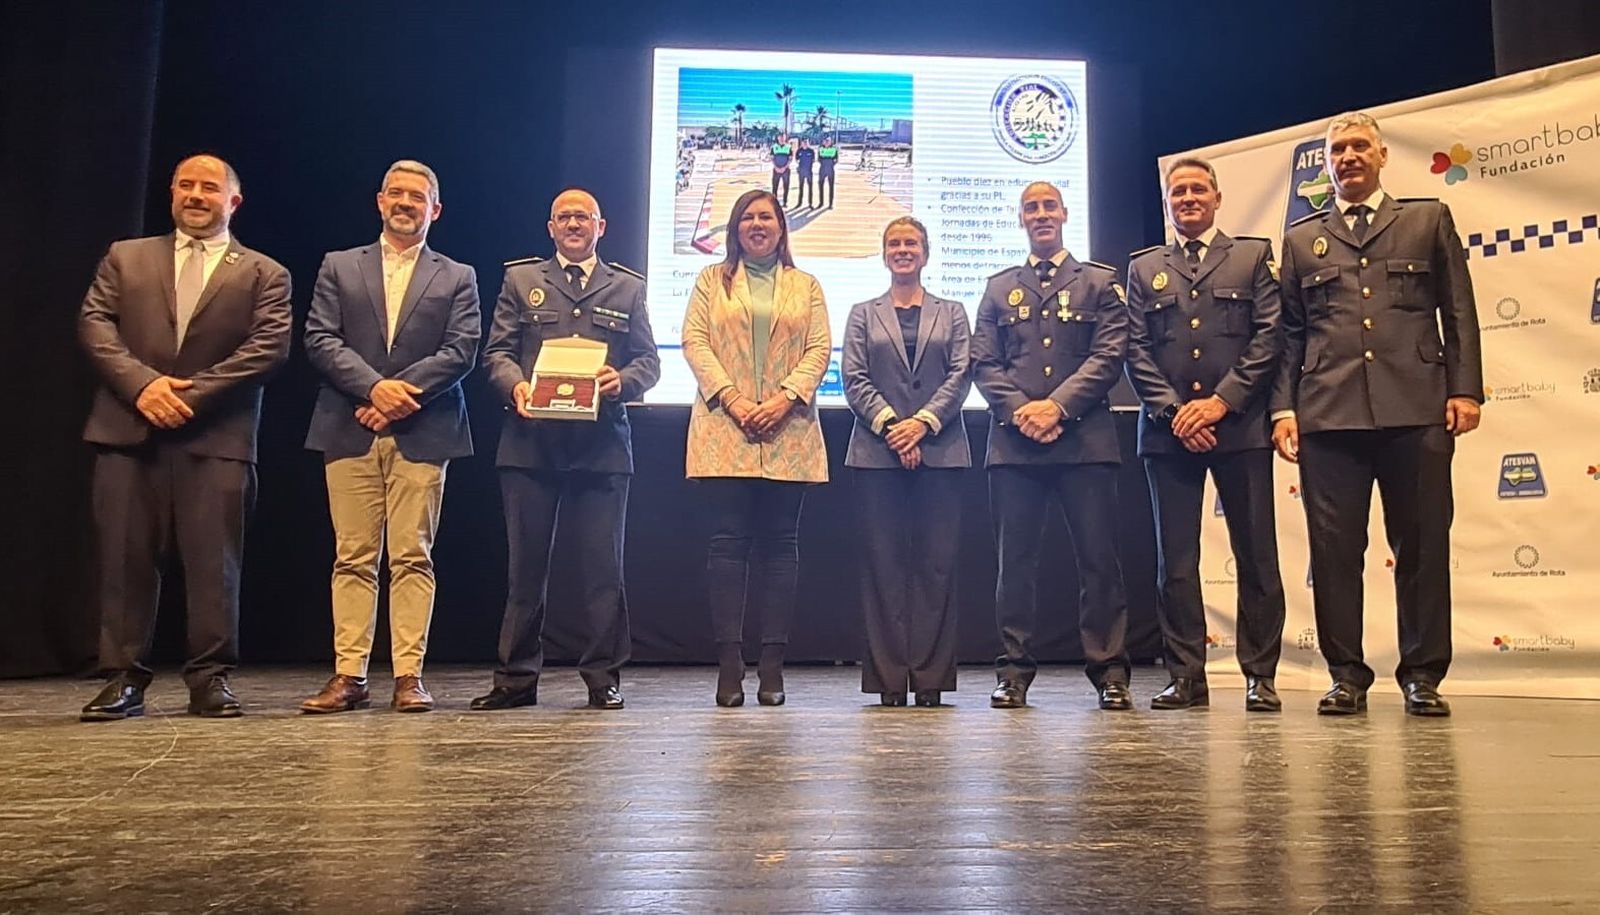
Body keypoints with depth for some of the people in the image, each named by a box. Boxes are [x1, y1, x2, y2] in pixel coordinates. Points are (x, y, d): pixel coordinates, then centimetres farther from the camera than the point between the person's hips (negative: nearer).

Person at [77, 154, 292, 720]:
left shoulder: (264, 275, 11)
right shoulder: (125, 258, 18)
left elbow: (271, 345, -3)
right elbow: (94, 324, 7)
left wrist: (193, 392, -12)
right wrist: (142, 383, -11)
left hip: (216, 437, -2)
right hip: (127, 430, 2)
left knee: (214, 562, -2)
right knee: (124, 559, 3)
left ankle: (209, 678, 7)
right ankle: (123, 679, 11)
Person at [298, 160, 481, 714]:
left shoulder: (457, 278, 13)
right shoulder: (339, 268, 15)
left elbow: (461, 352, 0)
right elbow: (320, 340, 4)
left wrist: (402, 391, -11)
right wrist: (374, 388, -11)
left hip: (422, 434, -1)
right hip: (349, 434, 1)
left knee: (413, 558, -1)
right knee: (353, 559, 3)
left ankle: (409, 676, 3)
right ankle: (349, 677, 7)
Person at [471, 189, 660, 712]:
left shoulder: (628, 287, 16)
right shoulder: (521, 280, 16)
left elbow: (649, 361, 9)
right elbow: (497, 351, 8)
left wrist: (622, 381, -12)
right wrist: (515, 385, -13)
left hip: (602, 446, 0)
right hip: (530, 442, 0)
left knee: (602, 565, 0)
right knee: (525, 564, 4)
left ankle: (603, 676, 10)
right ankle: (516, 677, 14)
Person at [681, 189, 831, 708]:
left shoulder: (806, 286, 17)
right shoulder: (711, 281, 16)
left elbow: (820, 348, 6)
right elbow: (694, 341, 4)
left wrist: (784, 400, -10)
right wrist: (732, 399, -10)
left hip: (788, 432, 1)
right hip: (725, 431, -1)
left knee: (780, 543, 0)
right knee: (729, 542, -5)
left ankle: (773, 665, 4)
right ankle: (729, 664, -2)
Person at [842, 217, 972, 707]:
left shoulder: (951, 313, 16)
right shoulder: (863, 314, 15)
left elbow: (961, 374, 3)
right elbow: (855, 378, 4)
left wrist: (923, 421, -11)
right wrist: (890, 425, -11)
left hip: (940, 450, 0)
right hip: (878, 452, 0)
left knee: (937, 562, -1)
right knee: (884, 562, -1)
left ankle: (931, 676, 5)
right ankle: (889, 678, 4)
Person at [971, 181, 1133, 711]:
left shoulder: (1099, 283, 13)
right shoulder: (999, 288, 19)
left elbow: (1110, 354, 1)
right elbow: (983, 363, 9)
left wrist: (1058, 405, -12)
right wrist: (1020, 409, -8)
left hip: (1085, 439, -1)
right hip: (1013, 442, 2)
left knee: (1098, 557, -1)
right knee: (1015, 558, 2)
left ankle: (1109, 671, 7)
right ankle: (1014, 671, 9)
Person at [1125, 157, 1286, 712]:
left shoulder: (1254, 256, 11)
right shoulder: (1144, 268, 15)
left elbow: (1269, 336, 1)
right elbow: (1136, 351, 6)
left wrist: (1221, 400, -10)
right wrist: (1173, 410, -7)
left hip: (1241, 427, -1)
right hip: (1168, 432, 1)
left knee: (1256, 556, 2)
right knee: (1175, 559, 3)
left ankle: (1260, 676, 11)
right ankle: (1186, 676, 10)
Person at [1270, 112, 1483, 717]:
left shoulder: (1429, 220, 16)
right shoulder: (1302, 238, 17)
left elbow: (1458, 312, 11)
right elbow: (1288, 332, 12)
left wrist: (1465, 389, 0)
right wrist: (1283, 407, 2)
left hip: (1416, 410, 0)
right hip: (1329, 415, 1)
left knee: (1422, 545, 2)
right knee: (1334, 548, 0)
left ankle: (1423, 674, 13)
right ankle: (1347, 675, 10)